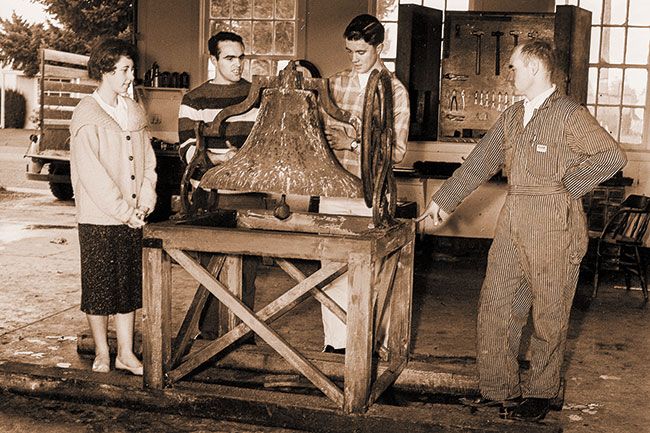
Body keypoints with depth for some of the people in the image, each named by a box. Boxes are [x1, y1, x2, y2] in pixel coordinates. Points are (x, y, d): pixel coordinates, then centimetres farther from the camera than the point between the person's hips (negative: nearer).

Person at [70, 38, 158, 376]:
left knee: (128, 285, 11)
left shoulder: (133, 112, 9)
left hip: (132, 217, 6)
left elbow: (147, 159, 10)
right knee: (99, 287, 6)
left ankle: (126, 353, 20)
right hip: (98, 218, -6)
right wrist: (122, 211, -15)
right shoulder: (87, 115, -10)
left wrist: (144, 202, -3)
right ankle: (101, 354, 20)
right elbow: (91, 173, -16)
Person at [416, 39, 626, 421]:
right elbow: (479, 163, 18)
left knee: (549, 316, 6)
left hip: (553, 231, -7)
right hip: (513, 225, 7)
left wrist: (567, 185, -11)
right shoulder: (512, 117, 14)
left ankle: (541, 393, 21)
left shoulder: (570, 114, -9)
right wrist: (444, 201, 18)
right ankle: (499, 390, 20)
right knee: (496, 307, 8)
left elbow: (613, 156, -14)